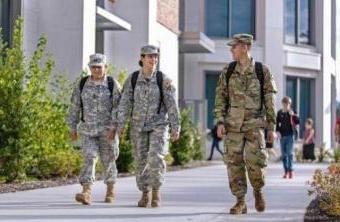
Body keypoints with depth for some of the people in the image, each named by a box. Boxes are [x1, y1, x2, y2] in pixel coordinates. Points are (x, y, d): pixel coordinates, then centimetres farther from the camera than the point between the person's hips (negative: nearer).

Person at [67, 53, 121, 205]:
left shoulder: (113, 85, -7)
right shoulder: (82, 84, 2)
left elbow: (118, 108, -11)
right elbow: (75, 107, 6)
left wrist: (113, 128, -20)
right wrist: (73, 128, 3)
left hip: (108, 129, -2)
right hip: (88, 130, 2)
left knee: (108, 161, 7)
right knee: (89, 159, -11)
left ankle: (110, 191, 27)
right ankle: (86, 194, -21)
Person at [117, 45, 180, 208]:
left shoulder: (163, 79, -8)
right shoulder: (132, 79, -3)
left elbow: (172, 104, -8)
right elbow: (125, 103, -5)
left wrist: (176, 127, -11)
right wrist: (121, 125, -14)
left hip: (159, 125, -2)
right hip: (139, 126, 2)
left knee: (156, 158, -18)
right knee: (142, 161, 4)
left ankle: (156, 191, -2)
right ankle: (145, 194, 18)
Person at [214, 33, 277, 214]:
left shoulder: (262, 71, -1)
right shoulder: (228, 71, 4)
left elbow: (269, 101, 1)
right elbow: (220, 98, 4)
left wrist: (271, 128, 0)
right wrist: (220, 122, -6)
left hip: (255, 124, -2)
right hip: (233, 124, 2)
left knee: (254, 160, -14)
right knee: (234, 162, -2)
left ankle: (258, 190, 15)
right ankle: (240, 203, 6)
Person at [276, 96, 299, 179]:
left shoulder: (291, 113, 0)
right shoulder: (280, 113, 6)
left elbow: (297, 122, -8)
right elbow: (277, 123, 9)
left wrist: (293, 115, -23)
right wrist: (277, 131, -5)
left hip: (290, 135, -3)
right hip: (282, 136, 3)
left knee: (289, 153, -11)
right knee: (283, 154, 5)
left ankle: (290, 170, -7)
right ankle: (286, 171, 12)